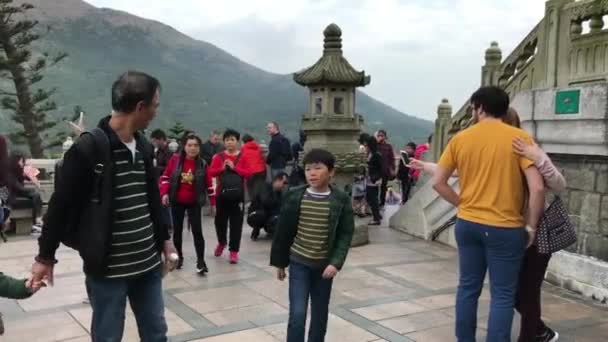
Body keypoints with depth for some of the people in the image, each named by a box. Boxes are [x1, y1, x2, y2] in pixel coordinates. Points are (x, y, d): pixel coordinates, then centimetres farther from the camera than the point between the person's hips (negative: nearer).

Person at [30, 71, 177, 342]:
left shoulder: (144, 148, 6)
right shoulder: (87, 149, -16)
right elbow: (61, 205, -11)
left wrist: (164, 237, 22)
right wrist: (45, 256, -5)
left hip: (148, 264, 6)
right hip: (107, 269, -6)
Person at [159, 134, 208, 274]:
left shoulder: (202, 164, -5)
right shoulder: (175, 159, -7)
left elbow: (209, 183, 2)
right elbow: (165, 177, 0)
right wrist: (164, 193, -12)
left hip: (194, 203, -1)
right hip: (176, 202, 1)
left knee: (197, 231, -6)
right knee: (177, 230, 11)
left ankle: (200, 261, -3)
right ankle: (179, 256, 29)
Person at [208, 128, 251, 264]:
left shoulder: (243, 157, 1)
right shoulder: (219, 156, 4)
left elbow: (248, 173, -7)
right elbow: (211, 172, -1)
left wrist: (234, 167, -15)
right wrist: (222, 168, -16)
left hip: (238, 194, -1)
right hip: (222, 193, 1)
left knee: (236, 223, 0)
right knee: (220, 220, 11)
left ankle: (234, 251, 8)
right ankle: (221, 243, 39)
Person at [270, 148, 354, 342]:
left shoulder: (340, 201, -8)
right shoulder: (294, 197, -7)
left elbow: (345, 235, -6)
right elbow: (283, 232, 1)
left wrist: (336, 262, -17)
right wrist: (280, 262, 5)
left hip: (325, 265, 1)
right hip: (298, 263, -1)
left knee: (320, 314, 14)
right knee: (297, 313, -8)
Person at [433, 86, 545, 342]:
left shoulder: (460, 138, 1)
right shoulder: (520, 138, -7)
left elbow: (438, 182, 2)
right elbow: (537, 188, -14)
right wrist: (531, 226, -3)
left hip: (467, 224, 4)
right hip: (505, 228, -3)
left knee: (468, 288, 15)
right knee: (503, 295, 6)